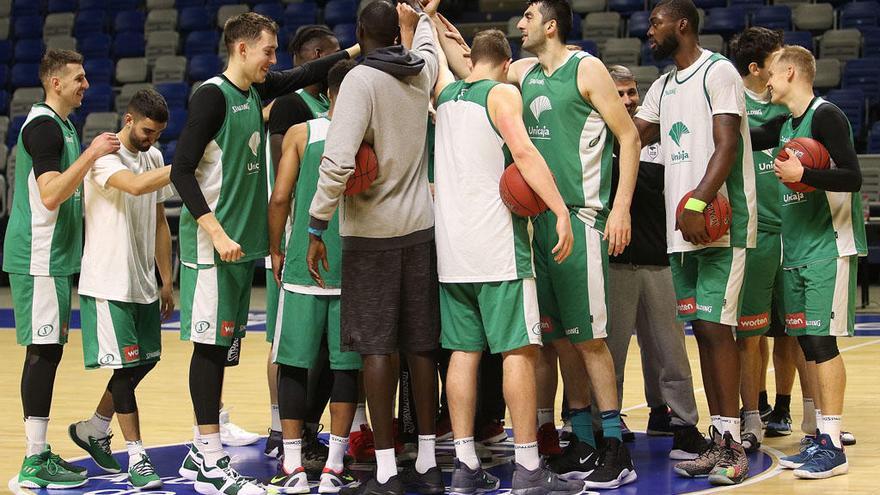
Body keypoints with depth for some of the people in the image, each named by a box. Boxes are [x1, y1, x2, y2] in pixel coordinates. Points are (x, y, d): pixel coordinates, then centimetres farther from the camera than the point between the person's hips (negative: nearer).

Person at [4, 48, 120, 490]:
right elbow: (51, 195, -24)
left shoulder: (61, 124, 17)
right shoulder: (43, 126, -15)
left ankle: (40, 452, 18)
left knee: (47, 351, 12)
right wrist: (91, 153, -25)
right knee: (43, 351, -8)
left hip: (55, 256, 10)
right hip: (40, 258, -10)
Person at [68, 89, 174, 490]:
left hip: (143, 282, 8)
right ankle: (137, 457, 3)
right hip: (109, 283, -8)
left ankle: (94, 429, 30)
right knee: (126, 366, -5)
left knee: (146, 360, 13)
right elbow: (136, 185, -35)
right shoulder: (105, 156, -14)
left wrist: (167, 280, 15)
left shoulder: (154, 157, 11)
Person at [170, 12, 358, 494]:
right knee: (210, 344, -5)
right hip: (212, 243, -8)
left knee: (221, 344, 12)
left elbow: (305, 74, 26)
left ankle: (202, 452, 20)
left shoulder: (256, 90, 11)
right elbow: (182, 170, -17)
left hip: (243, 241, 8)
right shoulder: (212, 95, -12)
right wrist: (216, 232, -22)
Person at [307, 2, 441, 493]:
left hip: (371, 232, -5)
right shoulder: (422, 73, 6)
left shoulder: (361, 79, -12)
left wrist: (317, 227, -15)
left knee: (377, 348, -3)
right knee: (422, 346, 8)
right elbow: (427, 49, 33)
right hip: (420, 229, 5)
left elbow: (338, 160, -22)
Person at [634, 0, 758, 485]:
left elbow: (727, 146, -17)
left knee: (714, 326, -11)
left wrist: (698, 203, -28)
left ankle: (733, 445, -8)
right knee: (702, 329, 8)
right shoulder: (663, 87, 18)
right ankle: (719, 440, 12)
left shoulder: (717, 71, -7)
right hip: (682, 226, 8)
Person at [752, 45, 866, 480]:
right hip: (796, 249, 8)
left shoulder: (826, 116, -10)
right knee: (808, 344, 7)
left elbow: (852, 178, -18)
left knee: (821, 341, -11)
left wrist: (803, 175, -27)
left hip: (828, 247, -8)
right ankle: (820, 439, 13)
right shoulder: (785, 126, 16)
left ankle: (832, 445, -8)